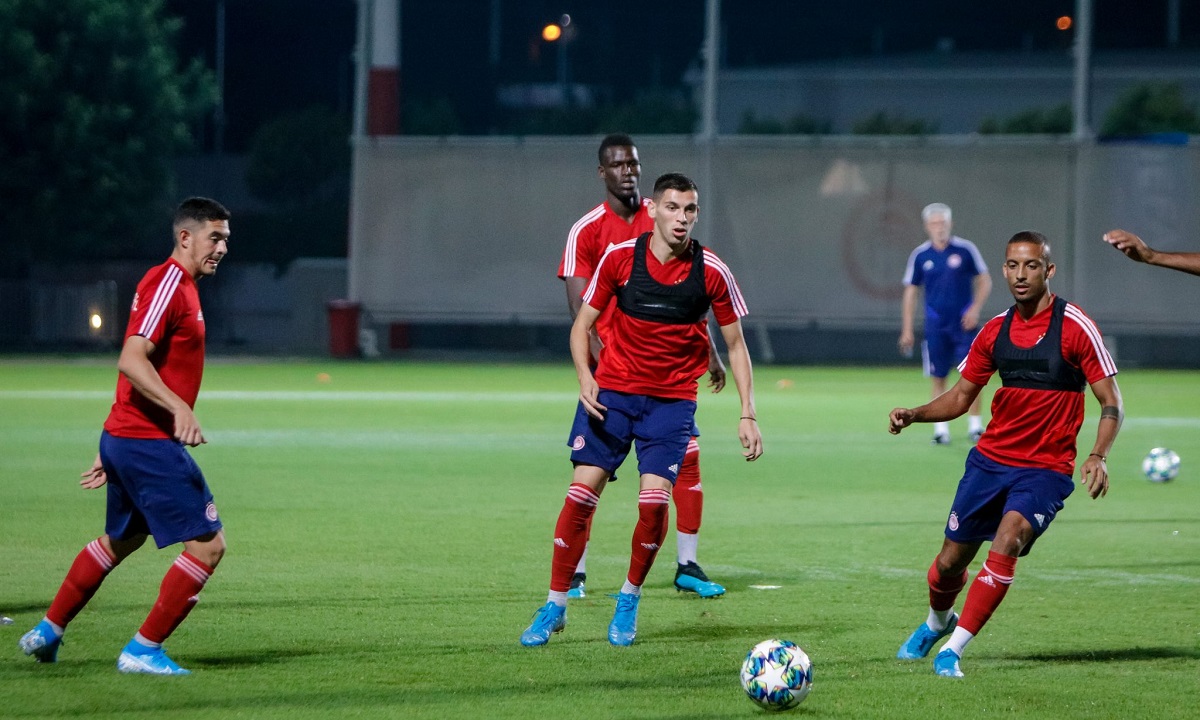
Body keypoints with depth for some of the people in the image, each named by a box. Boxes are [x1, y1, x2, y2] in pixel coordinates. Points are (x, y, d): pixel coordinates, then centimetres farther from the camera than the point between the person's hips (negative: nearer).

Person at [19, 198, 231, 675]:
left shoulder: (180, 286, 17)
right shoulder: (168, 283, -14)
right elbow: (132, 362, -25)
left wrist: (113, 453, 25)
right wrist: (180, 409, -36)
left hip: (123, 439, 11)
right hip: (150, 444, -11)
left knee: (119, 541, 27)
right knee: (208, 544, -9)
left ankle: (47, 633, 37)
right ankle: (143, 651, -4)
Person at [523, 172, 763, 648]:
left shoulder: (711, 272, -6)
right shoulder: (619, 257, -6)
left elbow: (735, 345, 3)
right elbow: (582, 324, 4)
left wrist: (747, 415, -3)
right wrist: (585, 377, -14)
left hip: (672, 400, 0)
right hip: (611, 391, 0)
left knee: (654, 499, -14)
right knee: (582, 492, -8)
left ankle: (629, 599, 10)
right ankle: (555, 606, 4)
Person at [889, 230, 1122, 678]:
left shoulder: (1075, 327, -10)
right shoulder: (995, 331, 5)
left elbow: (1111, 402, -9)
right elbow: (961, 397, 14)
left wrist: (1098, 456, -25)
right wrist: (913, 415, -4)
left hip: (1045, 469, -5)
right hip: (990, 459, 5)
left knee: (1007, 540, -29)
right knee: (950, 562, 9)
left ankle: (953, 650, -24)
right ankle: (937, 623, 44)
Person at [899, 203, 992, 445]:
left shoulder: (965, 249, -3)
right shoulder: (920, 255, 2)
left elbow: (985, 281, 4)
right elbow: (910, 292, 8)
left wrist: (975, 308, -10)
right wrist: (907, 330, 5)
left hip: (964, 322, -2)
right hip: (936, 324, 2)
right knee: (938, 378, 2)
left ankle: (975, 426, 3)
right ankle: (941, 429, 7)